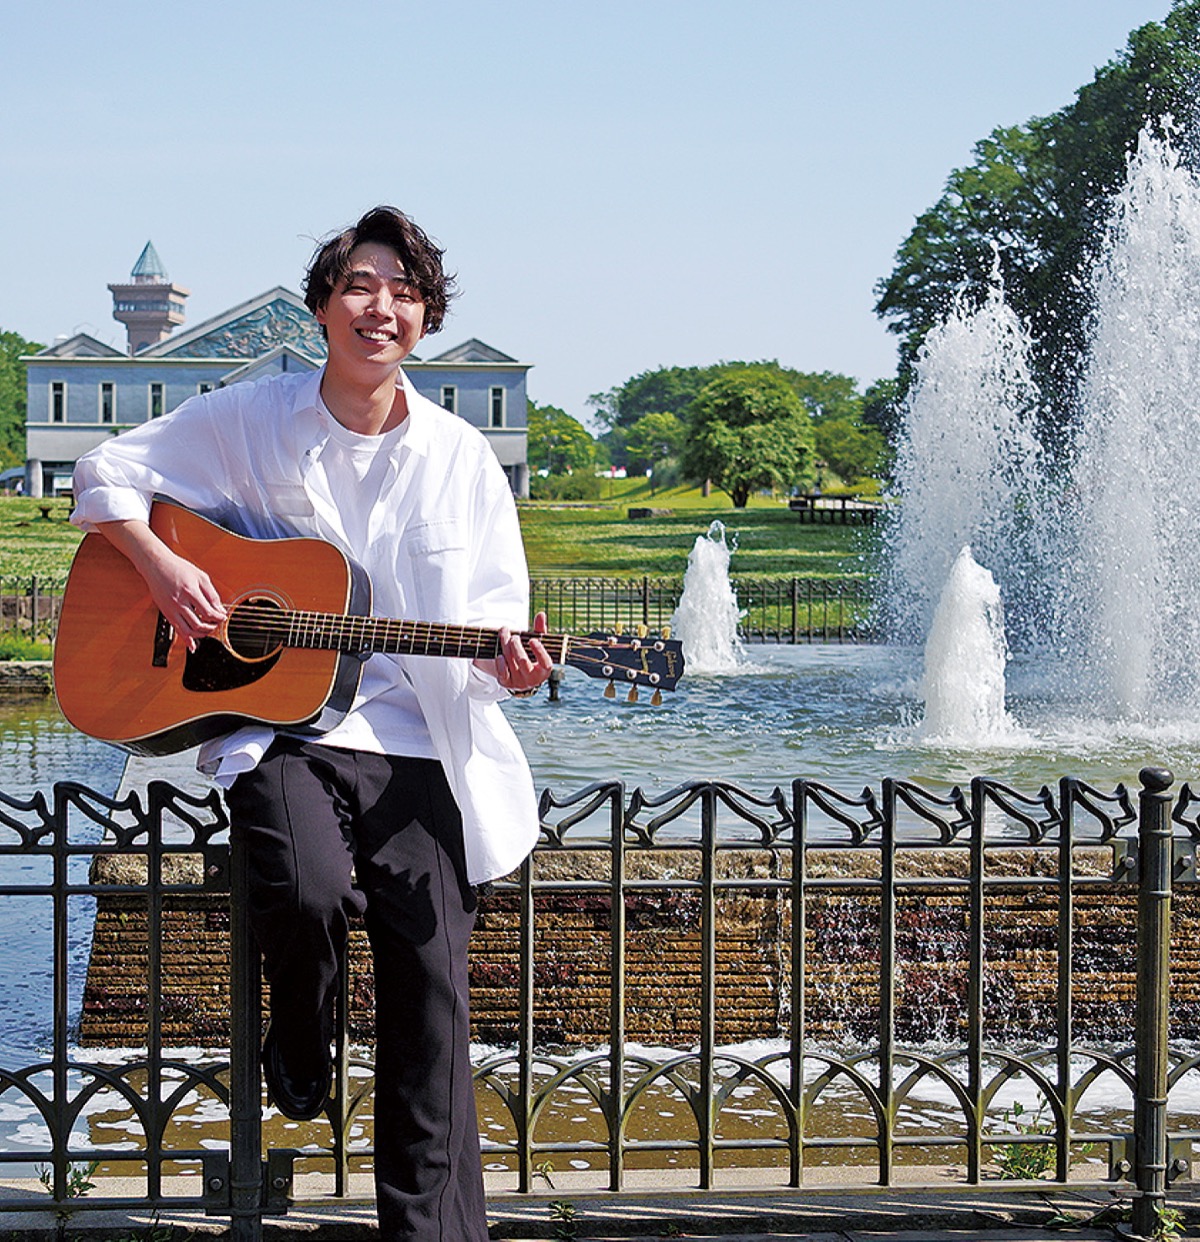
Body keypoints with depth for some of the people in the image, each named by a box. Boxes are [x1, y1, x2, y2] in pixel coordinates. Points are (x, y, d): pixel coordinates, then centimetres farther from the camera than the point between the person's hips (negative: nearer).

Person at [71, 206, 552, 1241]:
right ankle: (297, 1067, 5)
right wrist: (162, 564, -8)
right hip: (276, 728, -2)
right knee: (313, 892, -30)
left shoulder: (460, 456, 7)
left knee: (432, 975, -9)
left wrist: (506, 662, -13)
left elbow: (493, 614, 10)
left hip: (414, 740, 2)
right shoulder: (248, 420, 3)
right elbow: (107, 475, 10)